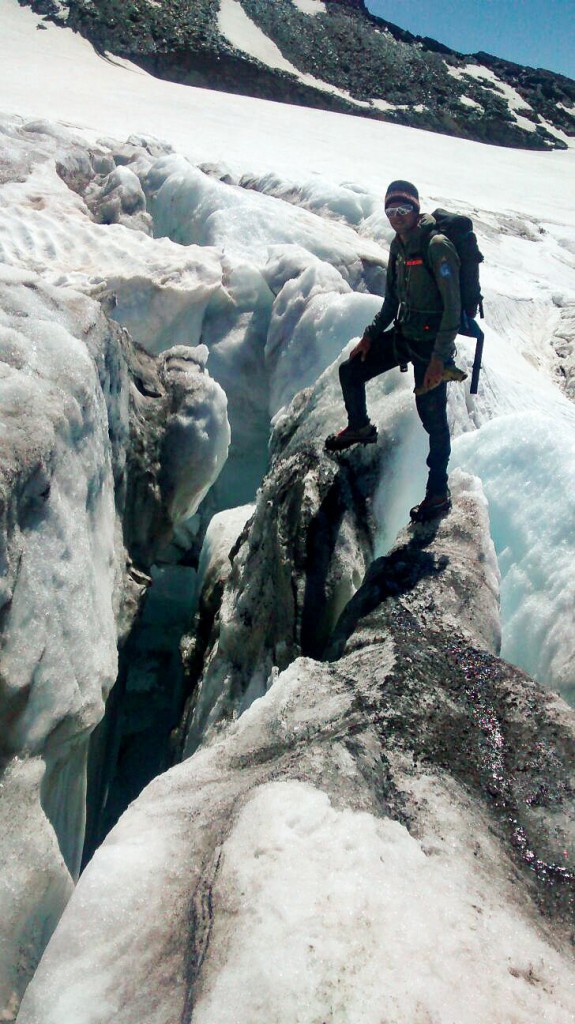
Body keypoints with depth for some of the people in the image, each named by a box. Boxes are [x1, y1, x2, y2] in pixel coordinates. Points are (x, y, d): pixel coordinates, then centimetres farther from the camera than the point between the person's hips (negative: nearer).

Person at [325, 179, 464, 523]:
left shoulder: (437, 246, -19)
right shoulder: (399, 246, 6)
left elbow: (453, 307, -22)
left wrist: (439, 358, -26)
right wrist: (370, 335, 12)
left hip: (432, 343, -8)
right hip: (403, 335, 8)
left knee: (433, 418, -4)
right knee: (350, 372, 11)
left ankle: (439, 493, 7)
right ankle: (360, 427, 37)